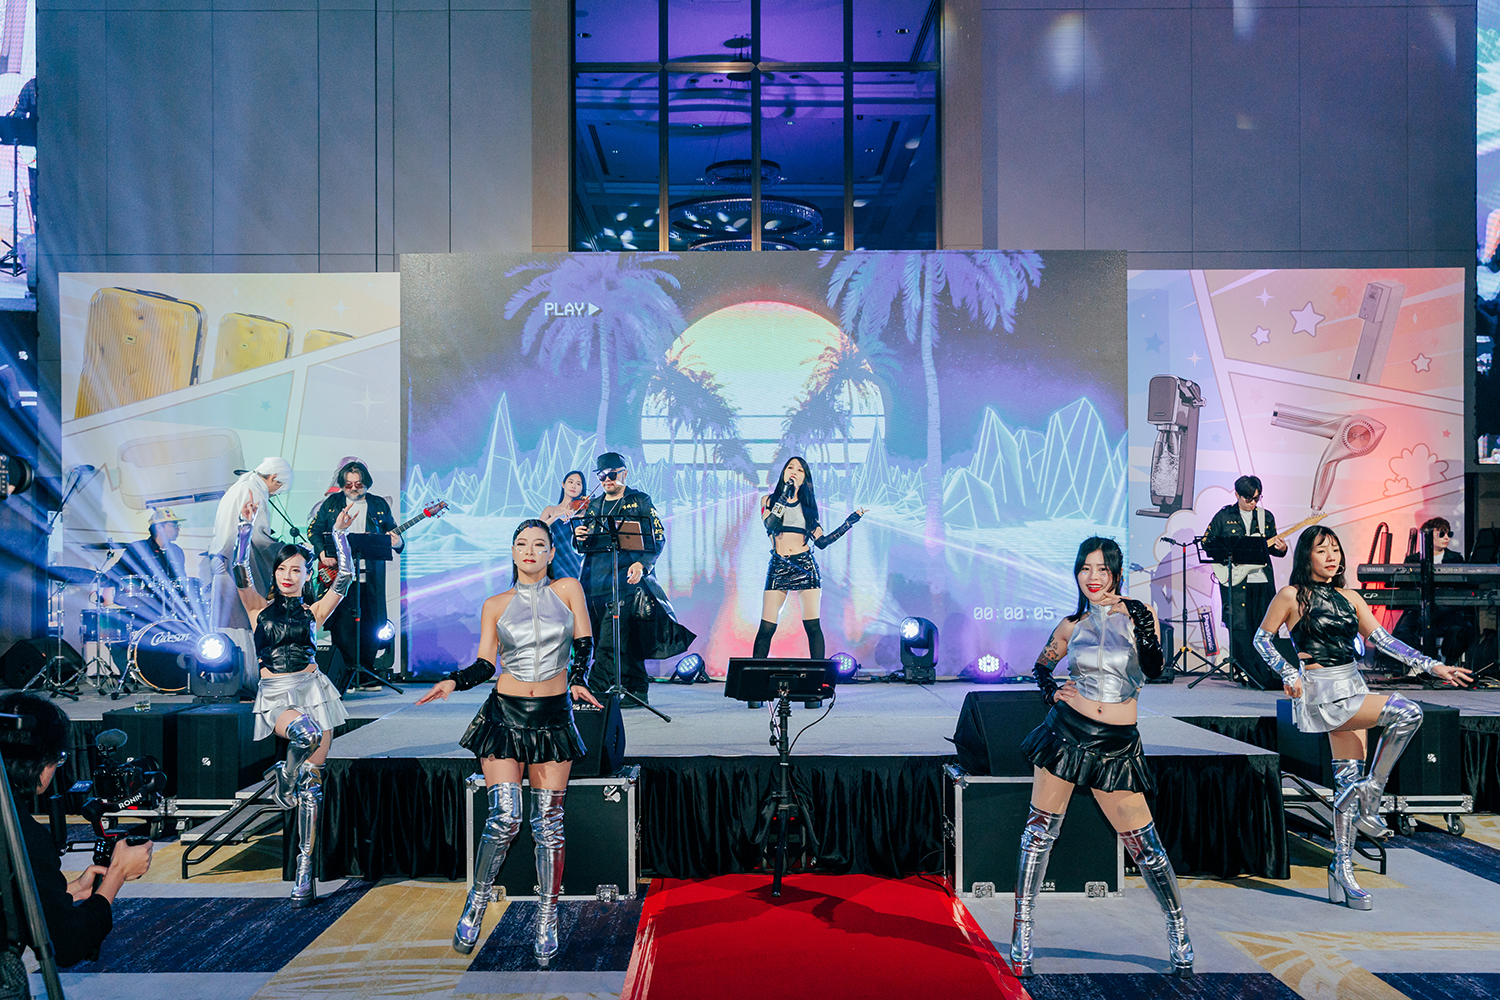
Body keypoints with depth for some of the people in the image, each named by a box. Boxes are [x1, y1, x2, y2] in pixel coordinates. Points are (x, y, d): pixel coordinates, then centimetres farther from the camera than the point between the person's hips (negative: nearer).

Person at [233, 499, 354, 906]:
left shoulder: (312, 612, 12)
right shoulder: (260, 608, 10)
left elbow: (345, 577, 4)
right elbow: (240, 572, -5)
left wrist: (340, 534, 0)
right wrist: (246, 527, -12)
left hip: (312, 689, 2)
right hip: (275, 696, -2)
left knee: (312, 783, -5)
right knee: (306, 732, -36)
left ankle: (305, 871, -1)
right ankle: (283, 779, -2)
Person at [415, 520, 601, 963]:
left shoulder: (568, 589, 4)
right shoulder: (495, 605, 5)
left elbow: (584, 643, 4)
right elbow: (484, 664, 4)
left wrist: (578, 681, -13)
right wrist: (454, 681, -14)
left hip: (554, 716, 0)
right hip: (505, 714, 0)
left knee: (548, 824, 2)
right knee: (505, 818, -8)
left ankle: (547, 922, 13)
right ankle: (476, 905, 14)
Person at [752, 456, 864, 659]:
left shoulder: (807, 505, 14)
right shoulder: (769, 500, 8)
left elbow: (821, 542, 9)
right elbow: (769, 525, -13)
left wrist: (850, 521, 7)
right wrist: (785, 495, -11)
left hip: (805, 566, 2)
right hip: (778, 567, -1)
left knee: (813, 626, -4)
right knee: (766, 627, -6)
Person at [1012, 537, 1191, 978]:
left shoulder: (1138, 614, 2)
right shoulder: (1073, 624, 6)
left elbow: (1154, 670, -12)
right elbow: (1041, 665, 22)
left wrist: (1144, 628, -25)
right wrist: (1050, 692, 3)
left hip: (1117, 743, -1)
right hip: (1067, 731, 1)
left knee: (1144, 844, 0)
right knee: (1040, 830, 1)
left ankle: (1178, 929, 23)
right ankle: (1021, 933, 11)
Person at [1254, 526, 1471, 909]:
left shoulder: (1350, 598, 11)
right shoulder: (1292, 595, -4)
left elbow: (1382, 640, 8)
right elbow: (1262, 638, 1)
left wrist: (1433, 666, 0)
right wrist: (1289, 674, -10)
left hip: (1353, 689, 6)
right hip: (1324, 694, -6)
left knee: (1348, 781, 4)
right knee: (1407, 713, -22)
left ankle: (1342, 871, 12)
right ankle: (1370, 801, -7)